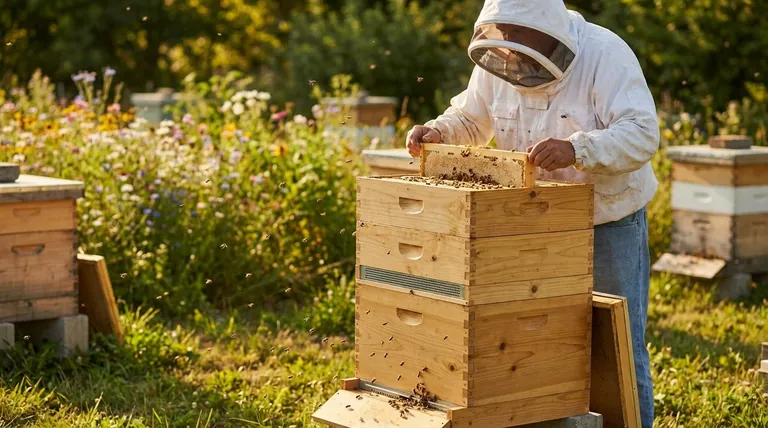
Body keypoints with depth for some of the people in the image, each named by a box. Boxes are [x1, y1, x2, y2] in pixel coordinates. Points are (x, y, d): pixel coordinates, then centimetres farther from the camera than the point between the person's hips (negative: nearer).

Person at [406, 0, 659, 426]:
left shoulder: (605, 55, -22)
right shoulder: (495, 63, -5)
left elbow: (642, 134, -31)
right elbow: (470, 121, 10)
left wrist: (575, 149, -46)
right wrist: (436, 131, -12)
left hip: (609, 223, -5)